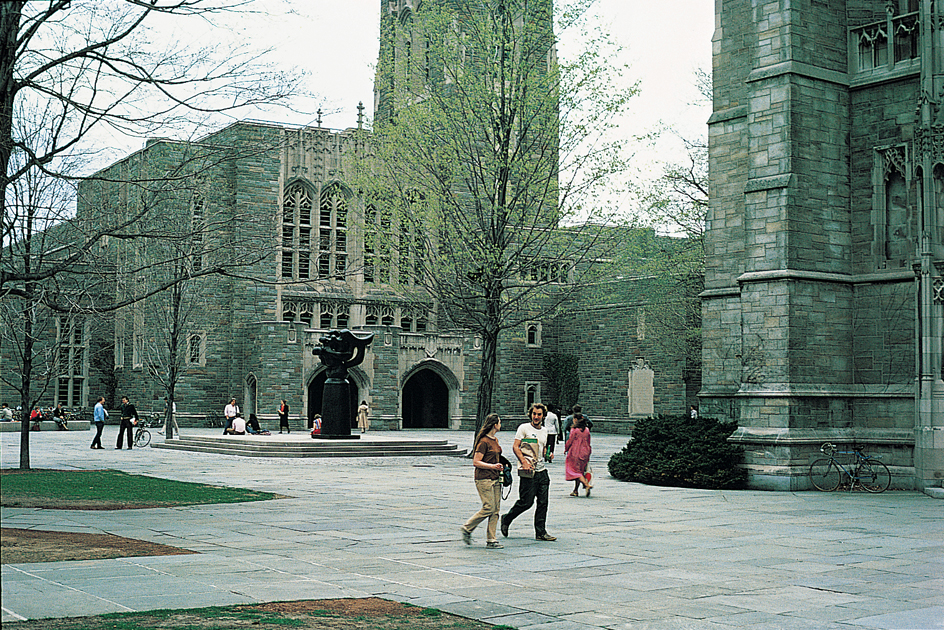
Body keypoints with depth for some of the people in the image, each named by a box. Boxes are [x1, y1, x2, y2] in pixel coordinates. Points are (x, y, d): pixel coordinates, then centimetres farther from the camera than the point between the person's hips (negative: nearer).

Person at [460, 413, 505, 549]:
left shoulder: (495, 440, 16)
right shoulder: (483, 441, -13)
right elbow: (476, 462, -15)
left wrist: (500, 466, 13)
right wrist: (493, 466, -21)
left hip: (495, 479, 9)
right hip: (484, 479, -9)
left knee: (496, 510, 4)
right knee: (488, 508, -11)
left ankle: (491, 540, 5)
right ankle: (466, 529, 4)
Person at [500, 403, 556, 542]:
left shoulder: (544, 431, 16)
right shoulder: (524, 428, -4)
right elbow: (516, 447, -8)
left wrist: (548, 455, 5)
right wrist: (524, 462, -20)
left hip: (541, 470, 6)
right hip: (528, 472, -6)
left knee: (543, 503, 3)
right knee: (526, 502, -4)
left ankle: (541, 532, 9)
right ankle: (506, 520, 18)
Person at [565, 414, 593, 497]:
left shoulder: (574, 430, -13)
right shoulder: (587, 430, 6)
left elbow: (570, 441, -9)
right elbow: (588, 442, 11)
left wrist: (566, 449, 8)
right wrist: (588, 452, 19)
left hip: (575, 453, -6)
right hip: (585, 453, 6)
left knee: (576, 471, -1)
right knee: (580, 471, 14)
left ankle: (587, 485, -22)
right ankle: (575, 491, 19)